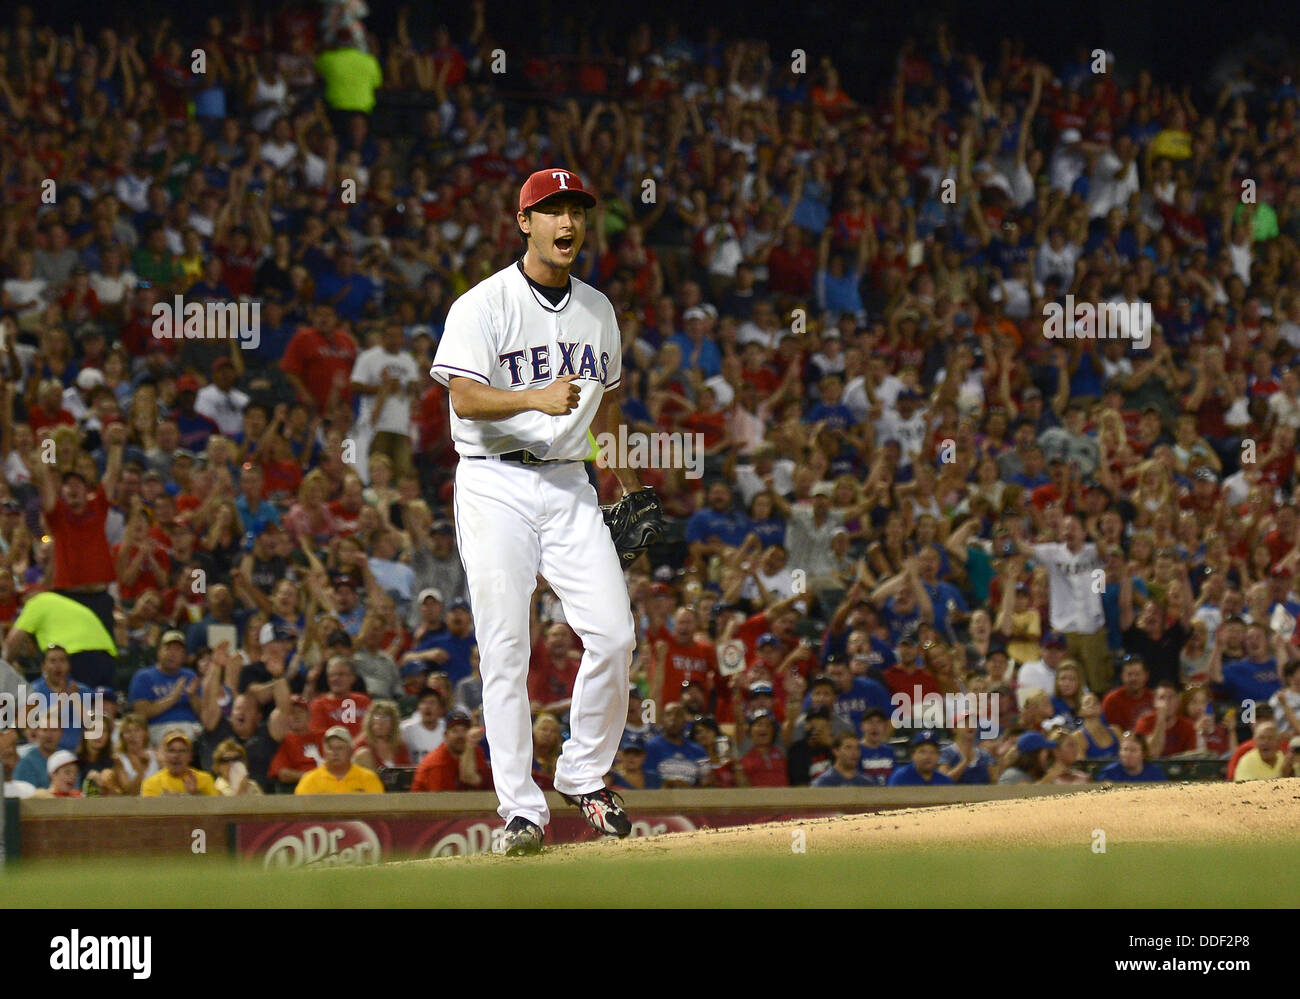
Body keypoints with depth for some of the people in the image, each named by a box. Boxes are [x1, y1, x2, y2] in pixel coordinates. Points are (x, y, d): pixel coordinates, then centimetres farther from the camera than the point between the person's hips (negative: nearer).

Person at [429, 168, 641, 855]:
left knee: (613, 634, -7)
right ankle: (521, 807, -5)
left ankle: (584, 777, 12)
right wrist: (536, 398, -34)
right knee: (505, 648, -8)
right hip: (496, 486, -5)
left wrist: (626, 483, 21)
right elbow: (465, 397, -18)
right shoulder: (483, 305, -6)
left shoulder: (597, 309, 14)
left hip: (569, 485, 5)